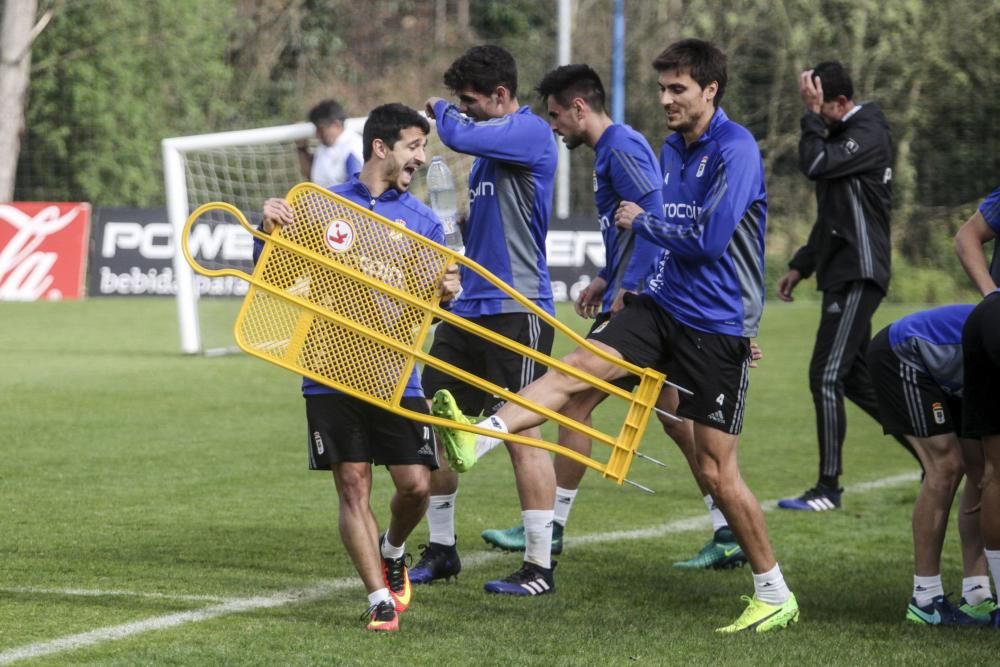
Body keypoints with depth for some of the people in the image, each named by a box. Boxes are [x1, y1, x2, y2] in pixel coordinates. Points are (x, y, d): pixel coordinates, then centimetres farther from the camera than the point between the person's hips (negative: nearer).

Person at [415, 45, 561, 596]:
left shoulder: (530, 132, -11)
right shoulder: (490, 144, 18)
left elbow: (460, 135, -25)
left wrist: (441, 110, -4)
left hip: (516, 309, -9)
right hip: (470, 307, 9)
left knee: (522, 434, -7)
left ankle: (539, 567, -1)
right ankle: (441, 550, 20)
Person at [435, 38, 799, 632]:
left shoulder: (735, 150, -15)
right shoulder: (672, 149, 12)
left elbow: (708, 240, -22)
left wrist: (641, 222, -9)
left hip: (717, 326, -8)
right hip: (662, 305, 8)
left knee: (717, 472, -4)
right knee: (575, 368, -14)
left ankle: (776, 598, 7)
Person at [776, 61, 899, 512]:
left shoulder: (868, 134, -12)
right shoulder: (841, 135, 18)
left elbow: (815, 166, -26)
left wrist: (812, 115, -17)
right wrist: (801, 266, 24)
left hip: (858, 275, -10)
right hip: (842, 273, 10)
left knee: (826, 377, -12)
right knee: (855, 378, 13)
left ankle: (828, 489, -11)